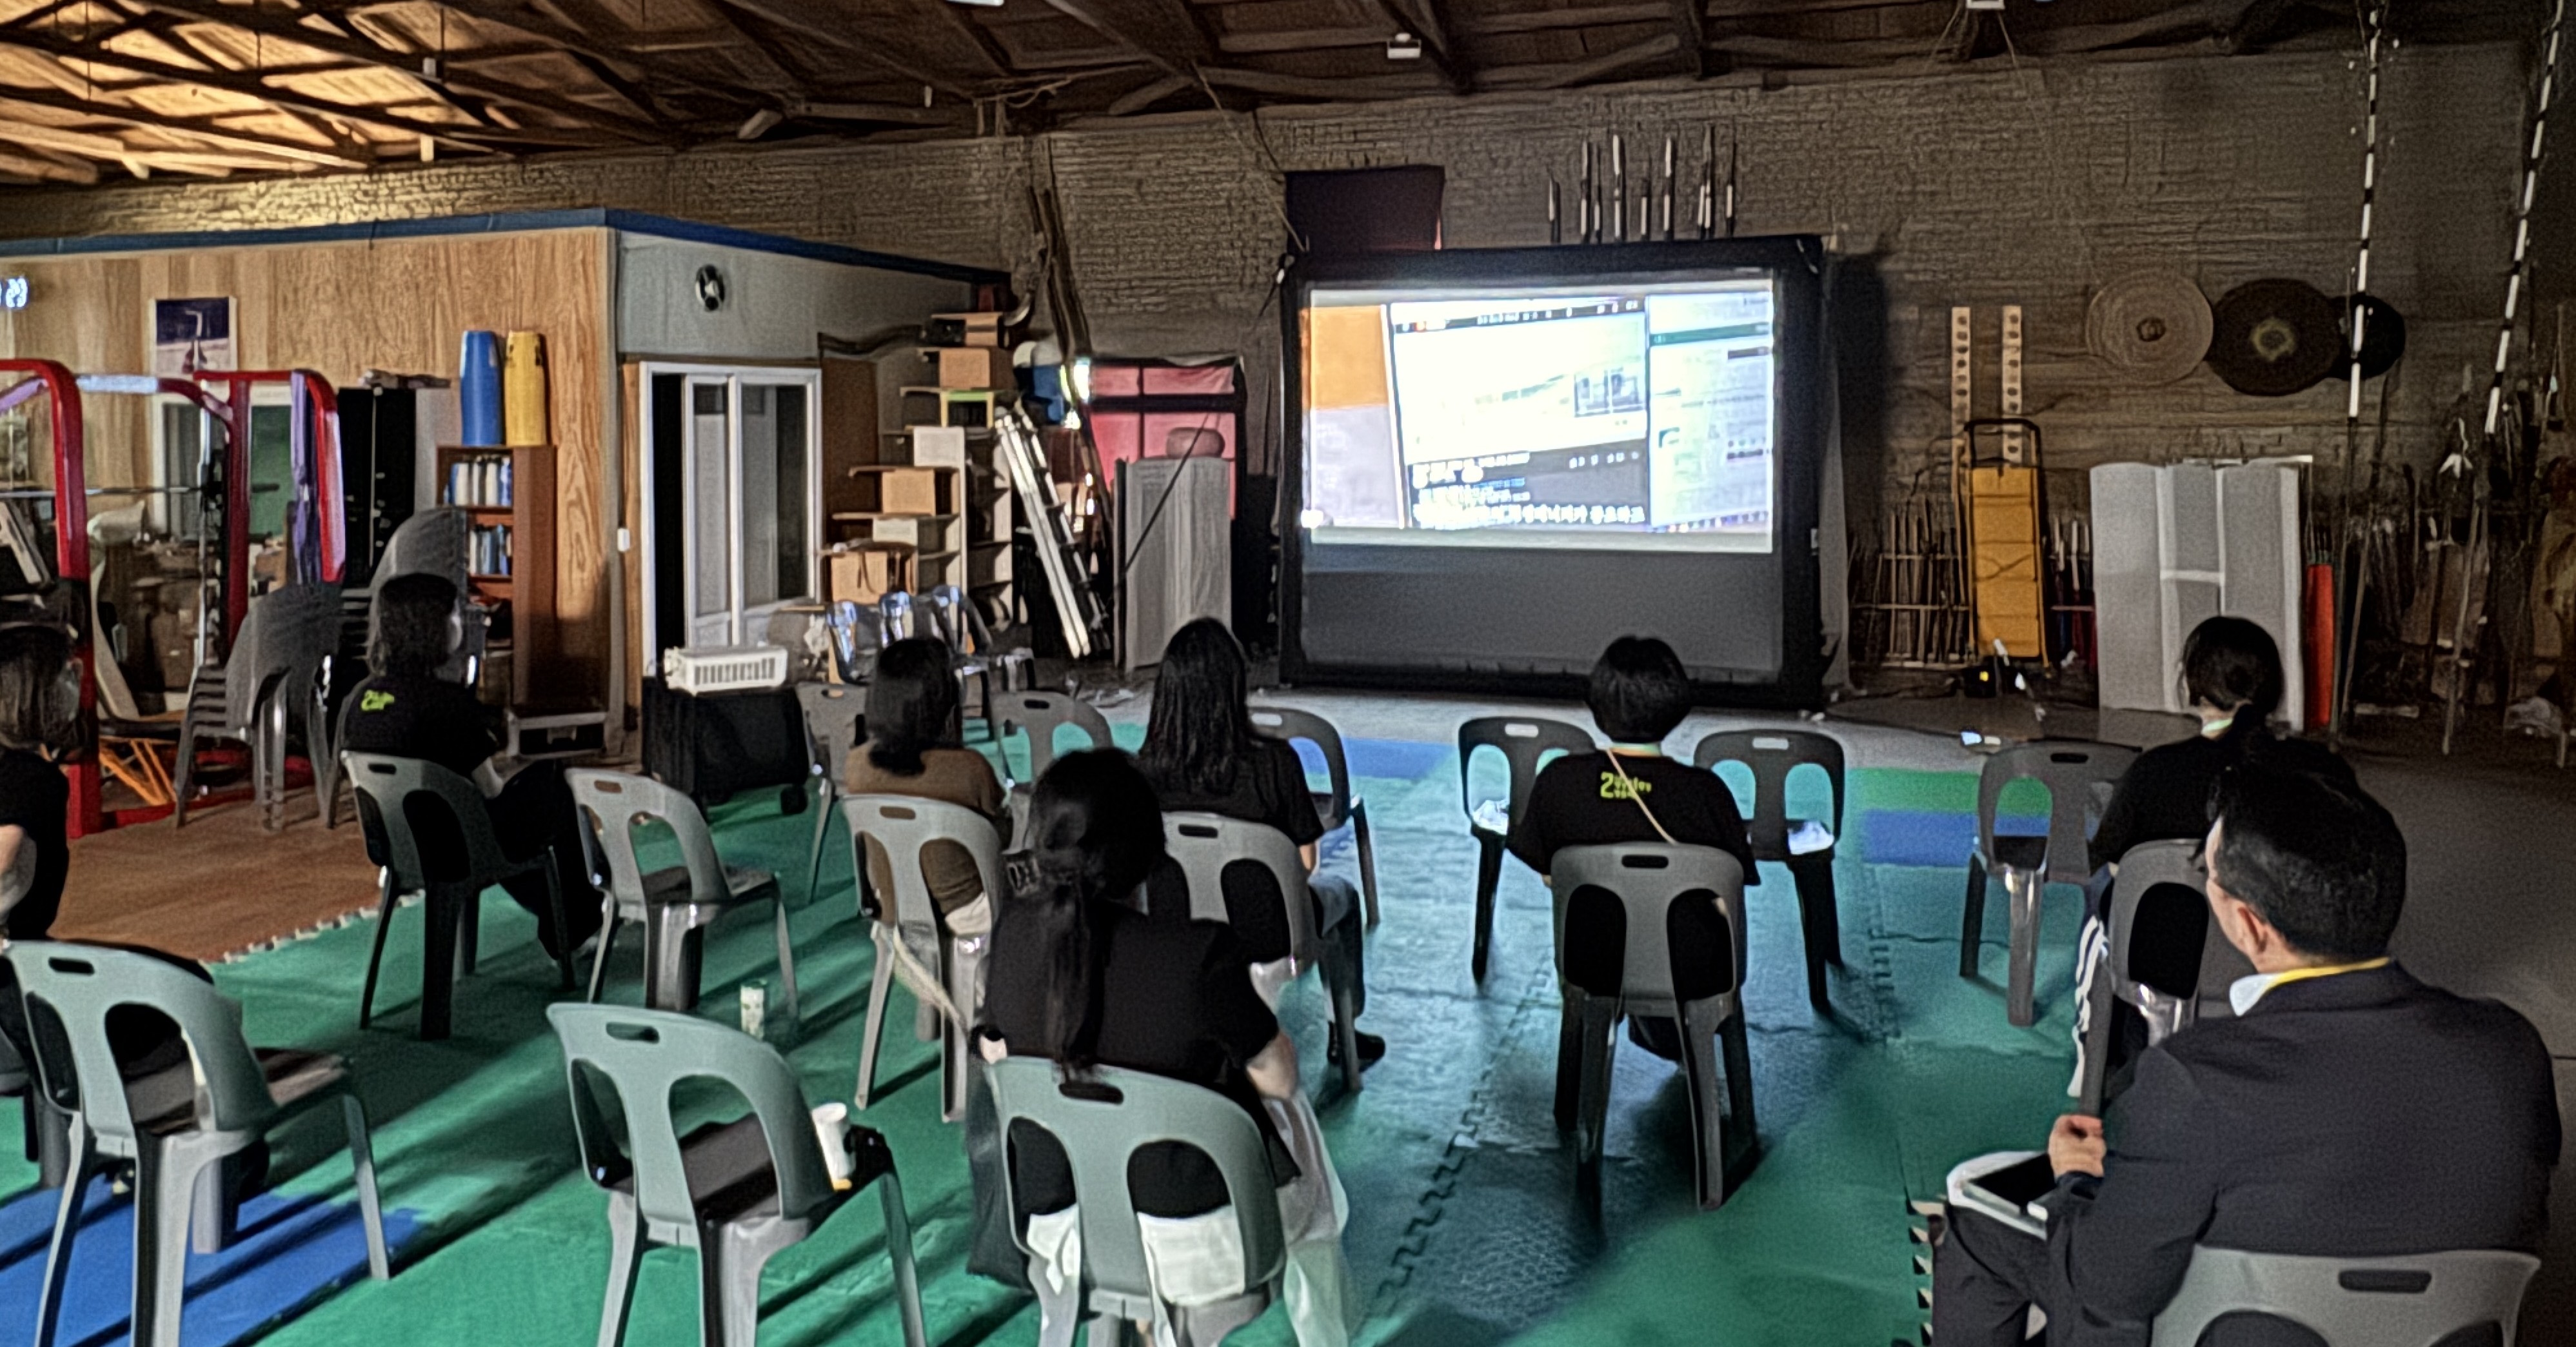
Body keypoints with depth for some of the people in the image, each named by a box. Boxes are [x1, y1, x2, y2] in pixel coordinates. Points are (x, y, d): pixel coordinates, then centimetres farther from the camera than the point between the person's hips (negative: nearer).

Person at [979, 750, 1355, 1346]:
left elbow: (995, 1053, 1)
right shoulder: (1199, 954, -29)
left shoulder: (1015, 931, -15)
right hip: (1189, 1233, -4)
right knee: (1290, 1113, 29)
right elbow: (1278, 1076, -15)